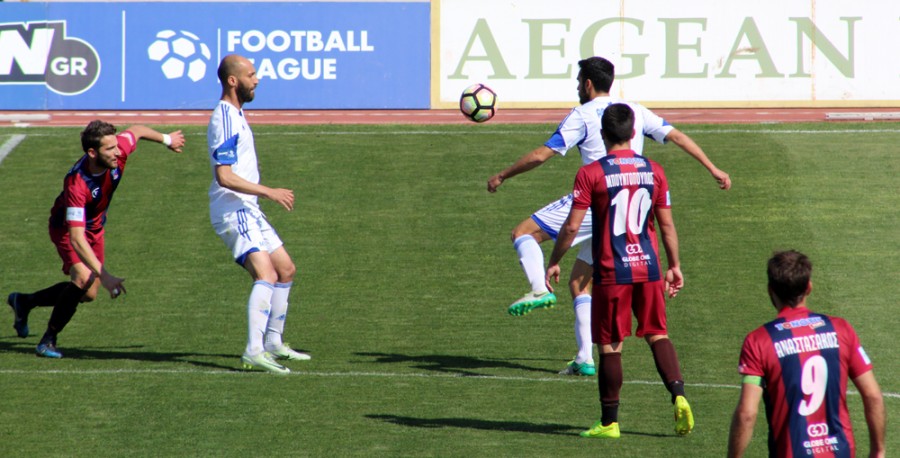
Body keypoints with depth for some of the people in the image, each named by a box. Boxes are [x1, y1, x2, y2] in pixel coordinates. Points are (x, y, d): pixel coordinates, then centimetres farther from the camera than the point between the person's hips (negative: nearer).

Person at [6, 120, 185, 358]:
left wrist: (166, 139, 17)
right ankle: (48, 339, -13)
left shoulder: (119, 150, -27)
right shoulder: (77, 183, -42)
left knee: (87, 294, 11)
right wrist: (104, 276, -50)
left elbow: (136, 131, -1)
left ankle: (24, 302, 33)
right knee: (83, 278, -30)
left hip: (95, 226, 7)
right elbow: (76, 238, -45)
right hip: (67, 227, -7)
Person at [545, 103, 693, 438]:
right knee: (657, 334, 14)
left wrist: (554, 262, 3)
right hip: (648, 267, 3)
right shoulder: (653, 171, 3)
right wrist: (674, 266, 17)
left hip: (611, 272, -3)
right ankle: (678, 396, -6)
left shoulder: (591, 174, -9)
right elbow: (666, 224, 7)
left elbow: (572, 225, -10)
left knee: (610, 346, 4)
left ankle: (609, 422, 10)